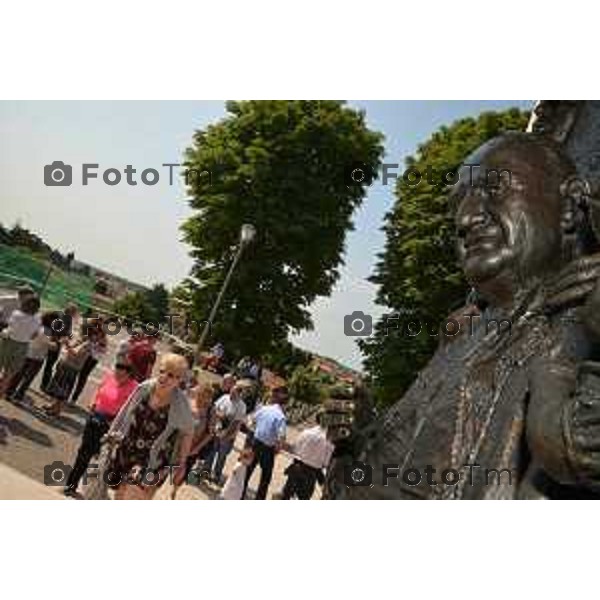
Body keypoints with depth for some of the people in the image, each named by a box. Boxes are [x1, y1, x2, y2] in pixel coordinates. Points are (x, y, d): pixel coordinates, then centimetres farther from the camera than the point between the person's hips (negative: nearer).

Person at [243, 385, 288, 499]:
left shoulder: (263, 408, -4)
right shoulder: (281, 417, -22)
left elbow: (253, 420, 14)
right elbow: (281, 438, -28)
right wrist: (278, 448, -11)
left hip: (255, 443, 6)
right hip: (268, 449, -6)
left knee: (247, 471, 22)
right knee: (265, 479, 12)